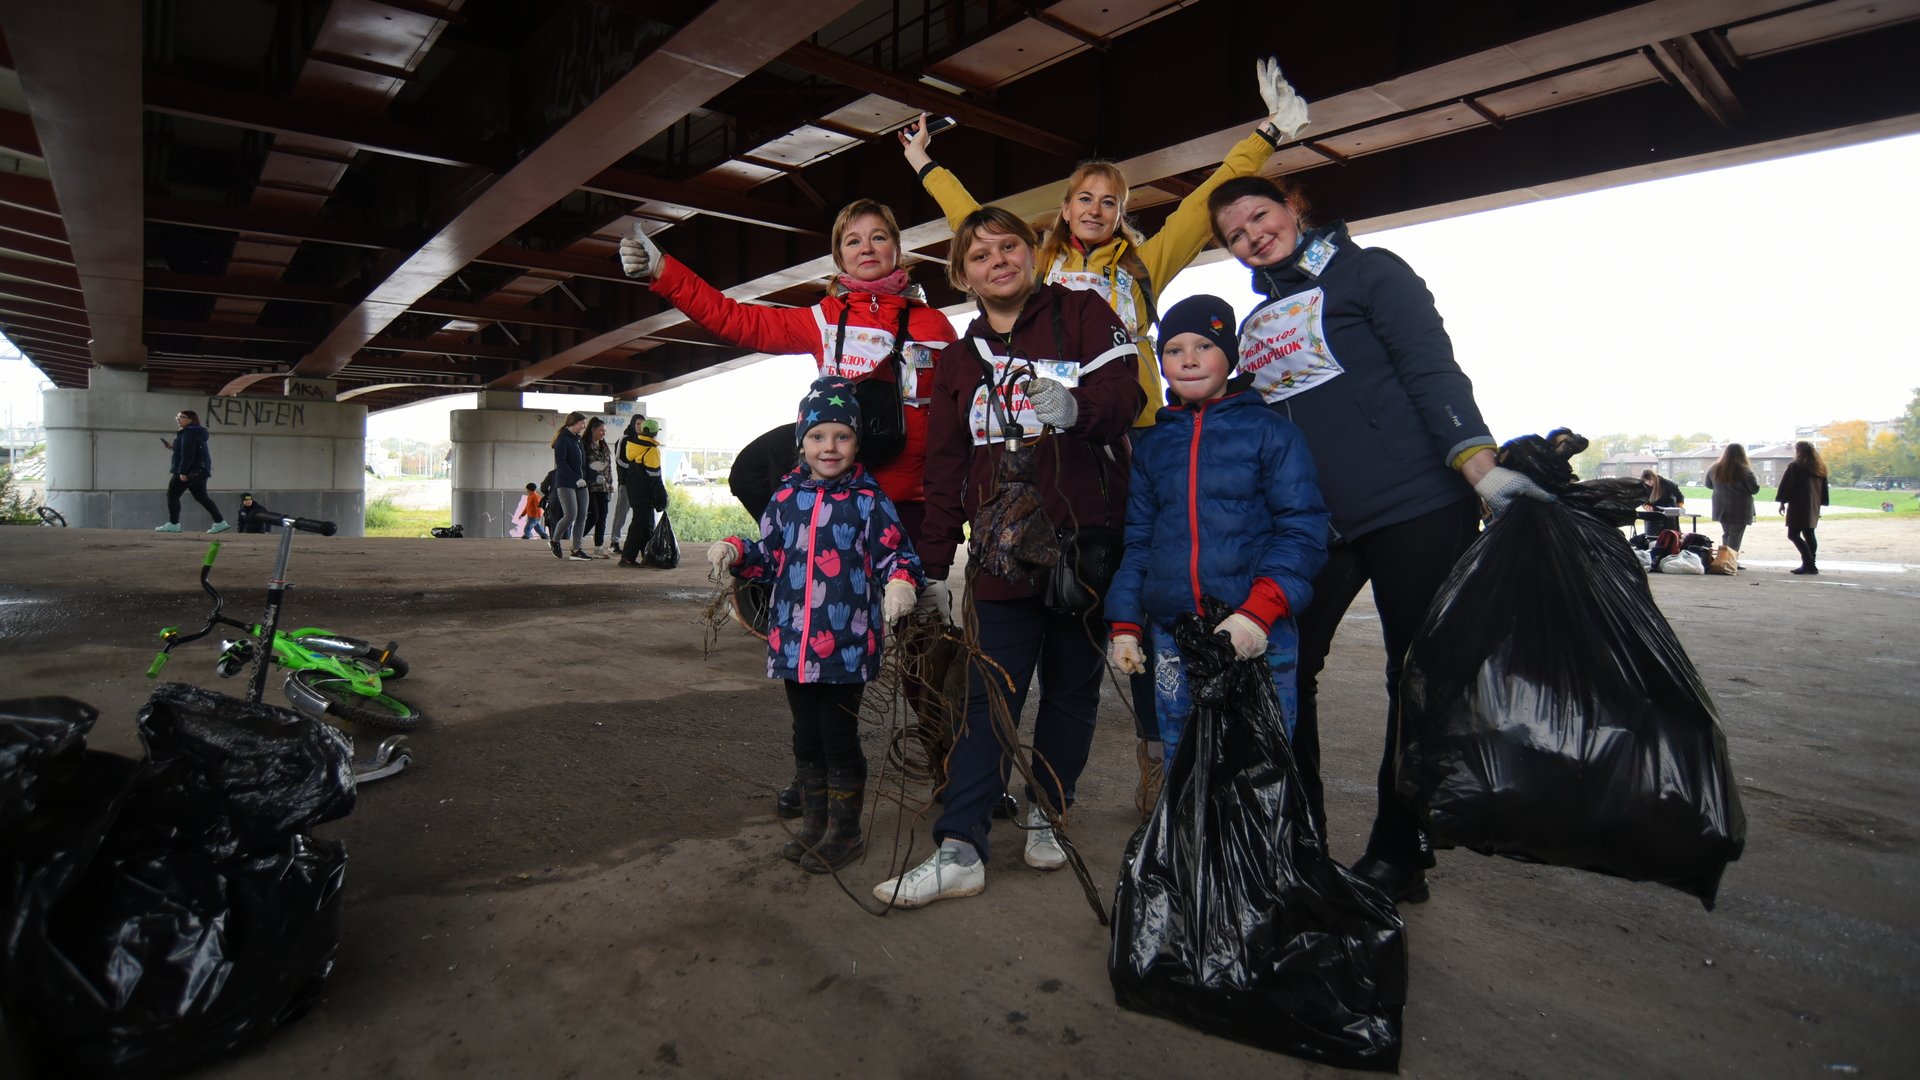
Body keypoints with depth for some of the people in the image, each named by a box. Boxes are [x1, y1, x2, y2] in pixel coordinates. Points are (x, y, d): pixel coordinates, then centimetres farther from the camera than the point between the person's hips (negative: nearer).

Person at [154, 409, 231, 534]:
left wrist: (183, 472, -24)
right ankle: (220, 522, 2)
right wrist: (174, 447, 21)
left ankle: (173, 524, 3)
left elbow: (187, 454, -21)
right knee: (201, 497, 9)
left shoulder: (189, 433, -13)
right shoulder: (197, 433, 18)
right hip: (199, 471, 10)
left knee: (172, 495, 0)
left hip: (188, 471, -10)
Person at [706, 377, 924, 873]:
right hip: (793, 643, 5)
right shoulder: (785, 498, 7)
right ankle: (813, 823, 34)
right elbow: (769, 557, 16)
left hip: (847, 646, -5)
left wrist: (900, 583, -24)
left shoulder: (870, 501, -5)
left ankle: (844, 831, 23)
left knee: (839, 738, 5)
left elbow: (897, 556, -4)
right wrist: (735, 552, -1)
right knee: (806, 736, 17)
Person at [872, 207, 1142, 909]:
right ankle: (959, 851, 0)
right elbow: (945, 470, 13)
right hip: (1002, 555, 2)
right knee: (987, 699, -2)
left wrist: (1075, 404, -34)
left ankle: (1045, 815, 27)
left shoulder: (1082, 314, 5)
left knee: (1072, 690, 9)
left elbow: (1124, 390, -10)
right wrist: (930, 567, 8)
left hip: (1088, 543, -1)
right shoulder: (961, 361, 14)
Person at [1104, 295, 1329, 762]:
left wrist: (1261, 609, -18)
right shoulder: (1150, 443, 13)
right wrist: (1125, 624, 7)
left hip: (1258, 636, -3)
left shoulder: (1270, 430, 1)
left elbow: (1302, 529, -6)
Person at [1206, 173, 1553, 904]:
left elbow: (1434, 372, -10)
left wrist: (1481, 465, -24)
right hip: (1313, 524, 6)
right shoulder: (1258, 323, 17)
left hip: (1416, 508, -6)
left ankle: (1397, 856, 14)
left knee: (1418, 678, 1)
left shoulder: (1367, 272, 0)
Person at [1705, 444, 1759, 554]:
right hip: (1739, 511, -5)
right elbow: (1755, 489, -10)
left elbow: (1708, 485, 12)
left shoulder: (1715, 469, -2)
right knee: (1735, 538, 1)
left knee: (1726, 535, 18)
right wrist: (1756, 479, 8)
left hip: (1721, 510, 5)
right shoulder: (1744, 470, -16)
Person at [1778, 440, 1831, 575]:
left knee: (1793, 534, -7)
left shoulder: (1795, 466, -7)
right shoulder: (1820, 467, 15)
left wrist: (1782, 502, -3)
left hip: (1798, 507, -8)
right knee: (1809, 535, 11)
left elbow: (1786, 486, -10)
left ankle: (1808, 563, -18)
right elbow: (1824, 489, 19)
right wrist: (1819, 504, 21)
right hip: (1813, 508, 8)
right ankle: (1811, 565, 11)